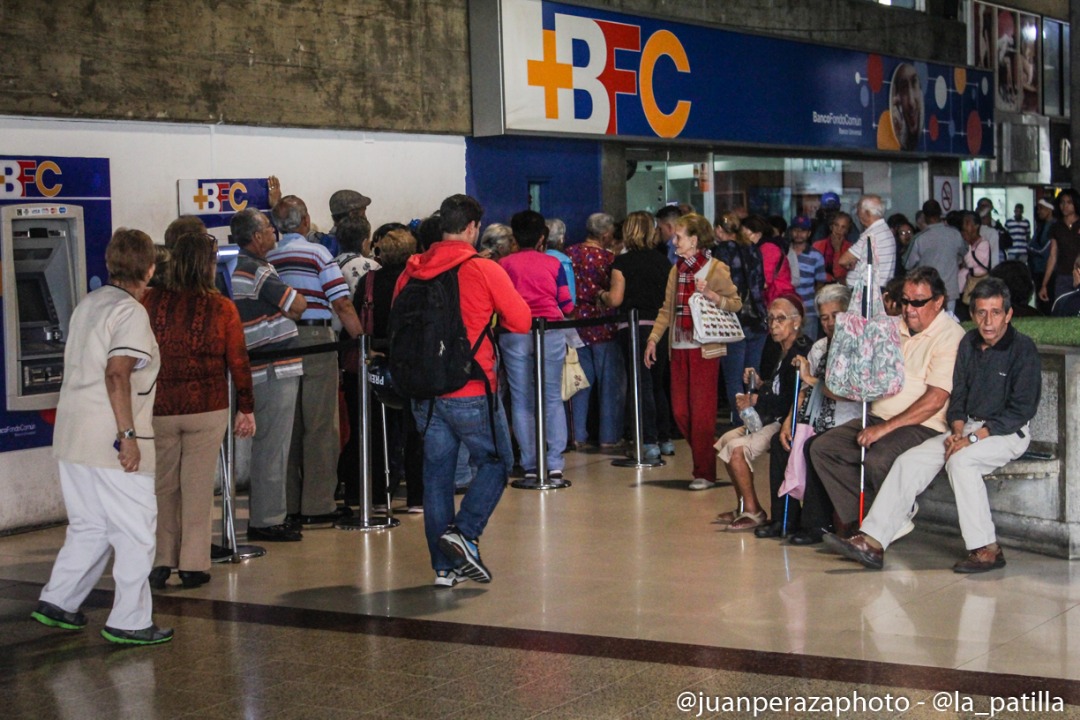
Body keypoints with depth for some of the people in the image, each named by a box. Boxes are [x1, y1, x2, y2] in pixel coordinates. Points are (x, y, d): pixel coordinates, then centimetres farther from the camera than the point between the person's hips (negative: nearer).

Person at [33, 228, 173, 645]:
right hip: (109, 440, -9)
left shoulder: (88, 304, 13)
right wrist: (127, 435, -22)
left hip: (72, 436, 9)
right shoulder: (131, 312, -13)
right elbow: (117, 374, -22)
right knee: (135, 532, 1)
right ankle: (129, 622, 4)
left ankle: (56, 602, 18)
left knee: (89, 527, 19)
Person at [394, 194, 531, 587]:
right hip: (471, 392, -4)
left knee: (436, 472, 10)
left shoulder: (412, 271, 4)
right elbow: (521, 321, -4)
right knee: (495, 461, 13)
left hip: (424, 392, 5)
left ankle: (444, 566, 12)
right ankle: (464, 533, -5)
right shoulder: (484, 270, -9)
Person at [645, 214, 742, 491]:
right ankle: (703, 460, 20)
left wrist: (712, 296, -22)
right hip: (679, 348, 7)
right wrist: (653, 338, 9)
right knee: (680, 411, 5)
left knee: (702, 411, -4)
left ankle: (705, 473, 3)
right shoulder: (676, 270, 15)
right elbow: (667, 309, 17)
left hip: (704, 349, -7)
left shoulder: (716, 269, -5)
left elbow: (736, 303, -7)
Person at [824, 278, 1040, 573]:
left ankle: (987, 549, -26)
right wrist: (957, 431, -6)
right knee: (911, 460, -12)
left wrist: (974, 438, -21)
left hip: (1008, 432, -7)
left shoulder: (1023, 349, -11)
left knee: (960, 460, -34)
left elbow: (1022, 410, -16)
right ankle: (872, 541, -17)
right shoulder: (969, 343, 9)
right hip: (969, 427, 7)